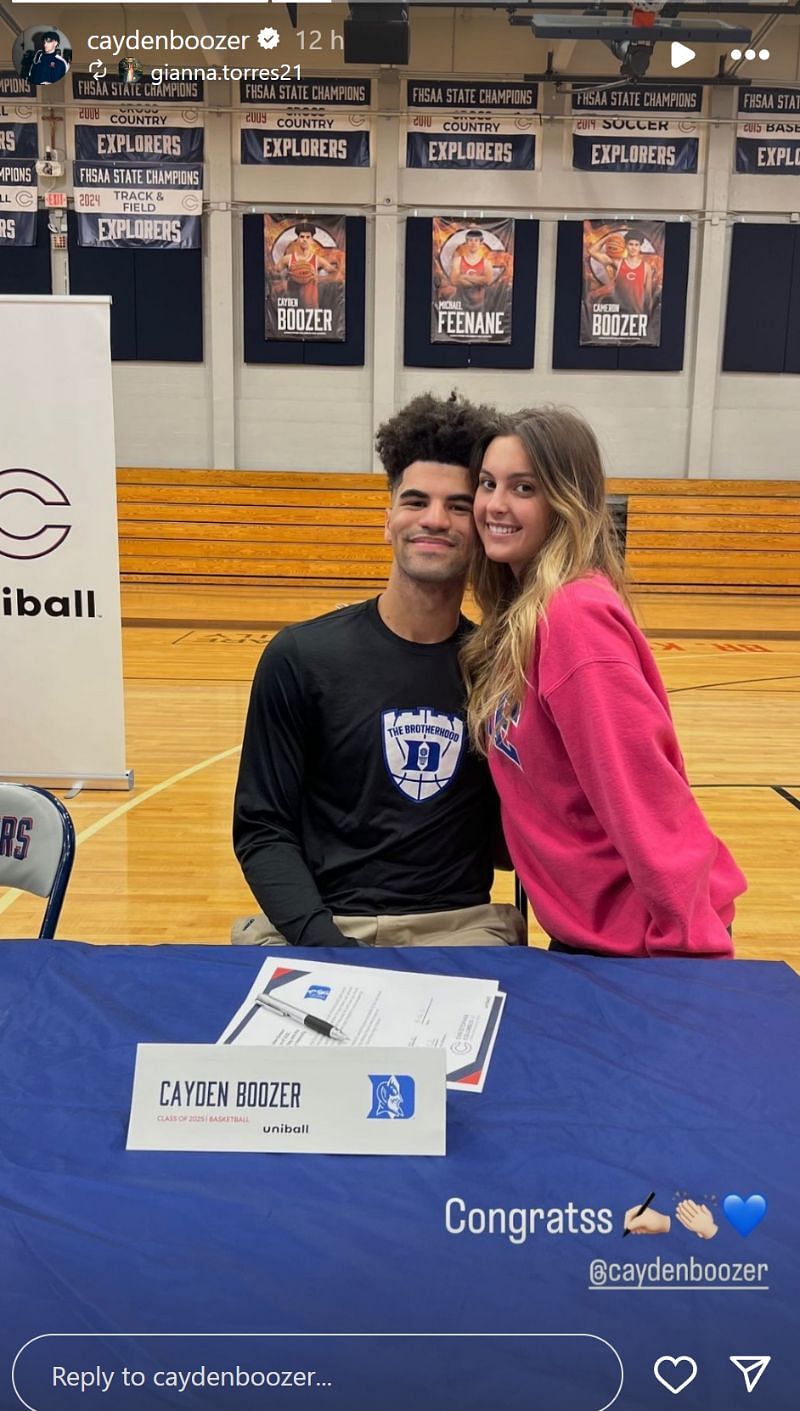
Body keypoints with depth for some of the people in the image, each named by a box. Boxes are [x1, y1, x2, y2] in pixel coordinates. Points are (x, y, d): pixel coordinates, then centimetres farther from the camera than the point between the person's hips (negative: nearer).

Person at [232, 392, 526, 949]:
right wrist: (321, 939, -14)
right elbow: (263, 830, -1)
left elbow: (518, 833, 11)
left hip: (460, 926, 1)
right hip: (322, 926, -1)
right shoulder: (300, 657, -2)